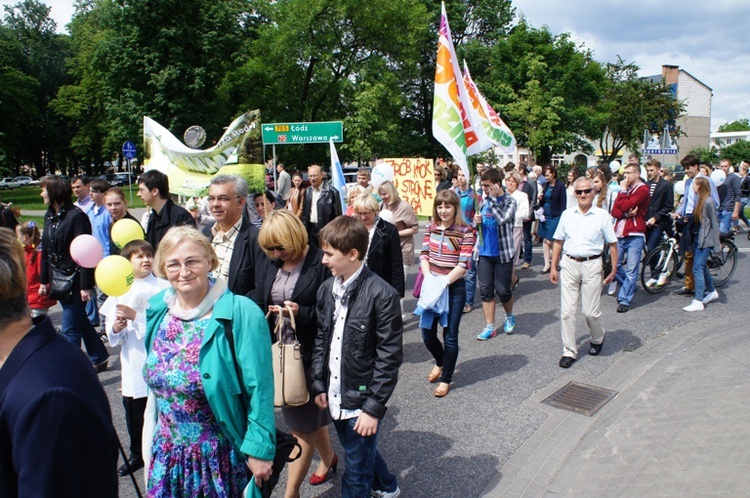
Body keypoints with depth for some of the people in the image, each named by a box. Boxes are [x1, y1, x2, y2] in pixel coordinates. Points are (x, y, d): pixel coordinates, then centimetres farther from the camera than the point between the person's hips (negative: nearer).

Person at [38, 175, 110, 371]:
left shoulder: (77, 216, -15)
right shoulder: (50, 216, 10)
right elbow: (46, 250, 14)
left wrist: (85, 285, -19)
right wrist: (44, 280, 14)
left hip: (74, 281, -8)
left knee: (69, 329, -3)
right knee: (80, 322, 18)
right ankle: (99, 359, 32)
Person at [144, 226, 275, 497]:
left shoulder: (242, 314, -20)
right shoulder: (157, 310, -2)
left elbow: (259, 389, -18)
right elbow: (153, 383, 12)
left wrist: (260, 449, -16)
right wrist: (152, 437, 16)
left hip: (223, 456, -5)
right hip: (167, 452, 5)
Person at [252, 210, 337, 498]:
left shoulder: (321, 263, -15)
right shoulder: (270, 265, 5)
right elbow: (257, 305, 7)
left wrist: (301, 312, -25)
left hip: (310, 354, -6)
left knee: (303, 422, 5)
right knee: (310, 415, 22)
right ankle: (328, 458, 46)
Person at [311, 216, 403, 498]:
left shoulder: (382, 294, -18)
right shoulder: (326, 290, 1)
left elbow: (390, 356, -16)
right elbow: (321, 340, 10)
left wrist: (374, 407, -16)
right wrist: (318, 385, 5)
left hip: (362, 400, -7)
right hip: (335, 396, 7)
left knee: (357, 471, 6)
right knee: (356, 452, 26)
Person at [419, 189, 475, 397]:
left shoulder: (465, 231, -9)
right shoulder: (431, 228, 5)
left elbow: (464, 264, -14)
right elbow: (424, 255, 3)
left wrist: (444, 282, -20)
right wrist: (428, 278, -12)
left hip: (454, 288, -4)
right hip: (432, 286, 4)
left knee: (450, 335, 3)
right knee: (427, 331, 8)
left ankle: (446, 379, 20)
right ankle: (440, 362, 39)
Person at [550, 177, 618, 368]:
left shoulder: (602, 216, -1)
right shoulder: (567, 214, 5)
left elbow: (612, 244, 3)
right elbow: (558, 242, 10)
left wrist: (613, 270, -1)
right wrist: (553, 267, 7)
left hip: (591, 265, -2)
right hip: (569, 264, 2)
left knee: (590, 311, 4)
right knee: (566, 311, 0)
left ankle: (598, 339, 35)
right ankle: (569, 351, 12)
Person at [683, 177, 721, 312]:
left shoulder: (708, 202, -14)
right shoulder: (699, 200, 10)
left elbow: (714, 223, -14)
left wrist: (716, 244, -13)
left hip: (705, 241, -9)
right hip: (696, 239, 9)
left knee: (697, 269, -9)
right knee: (702, 267, 18)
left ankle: (698, 302, -7)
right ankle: (712, 292, 36)